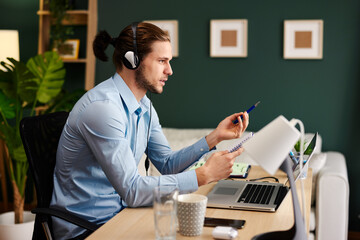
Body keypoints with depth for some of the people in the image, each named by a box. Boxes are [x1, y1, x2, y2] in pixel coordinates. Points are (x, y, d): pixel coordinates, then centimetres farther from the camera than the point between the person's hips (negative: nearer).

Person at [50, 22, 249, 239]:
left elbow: (167, 163, 9)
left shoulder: (144, 106, 7)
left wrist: (214, 138, -2)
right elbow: (132, 190, -26)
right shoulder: (103, 107, -24)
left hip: (118, 213, 8)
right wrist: (204, 175, -25)